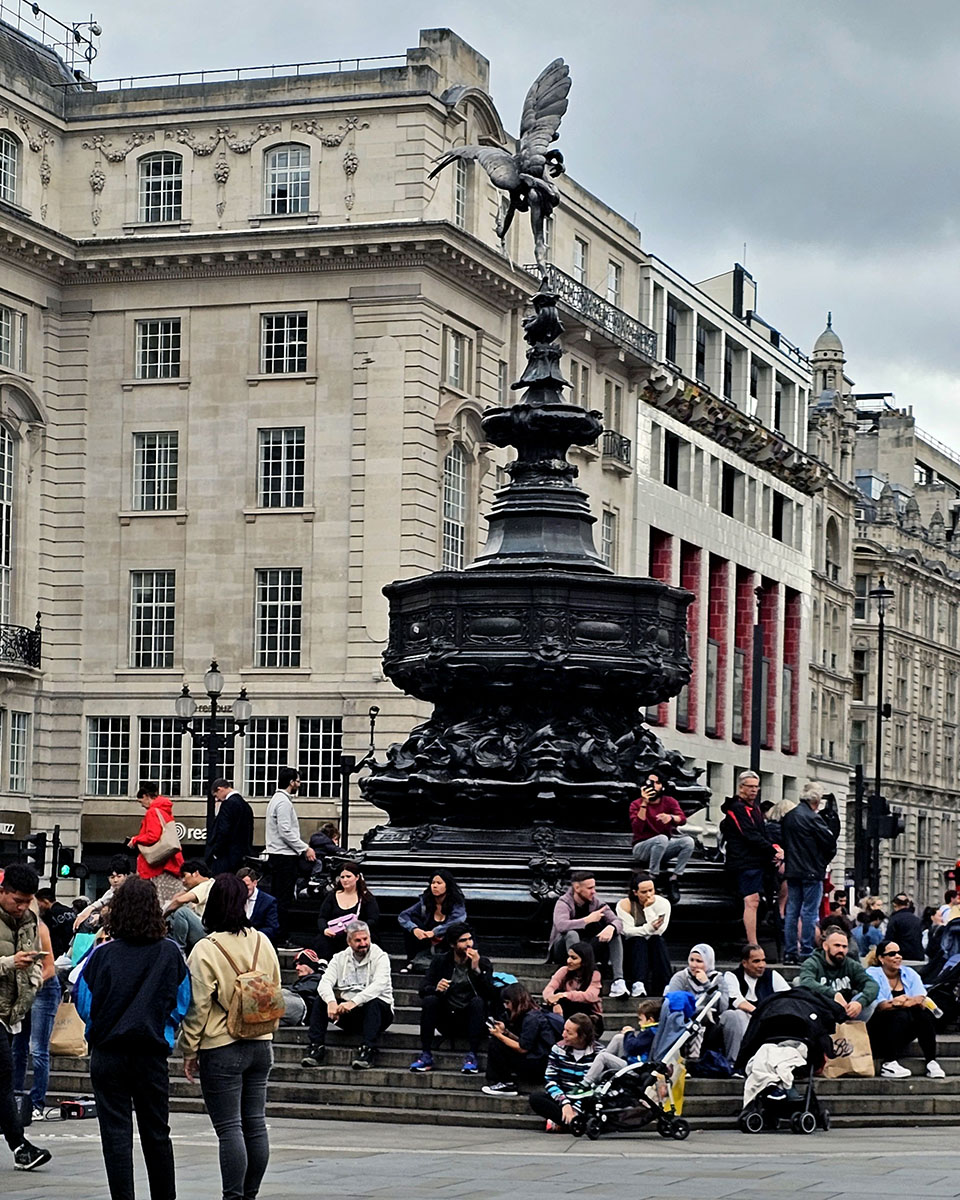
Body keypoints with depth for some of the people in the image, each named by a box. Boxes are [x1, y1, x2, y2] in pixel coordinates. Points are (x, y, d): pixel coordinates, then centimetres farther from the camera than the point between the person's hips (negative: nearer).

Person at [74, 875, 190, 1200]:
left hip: (108, 1054, -2)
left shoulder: (103, 954, -9)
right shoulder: (171, 953, -5)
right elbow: (182, 1003, 3)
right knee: (157, 1133, 14)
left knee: (116, 1133, 2)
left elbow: (83, 1001, -1)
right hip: (152, 1053, 2)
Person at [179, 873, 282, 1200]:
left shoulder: (205, 950, -14)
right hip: (260, 1045, 6)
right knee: (255, 1124, 11)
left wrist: (189, 1052, -3)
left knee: (229, 1128, -4)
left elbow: (197, 1007, -12)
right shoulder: (262, 943, 3)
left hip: (221, 1050, -6)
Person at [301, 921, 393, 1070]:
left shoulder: (380, 957, -5)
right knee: (322, 999, -16)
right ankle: (317, 1048, -20)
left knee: (374, 1002, -35)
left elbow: (379, 985, -23)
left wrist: (353, 1002, -36)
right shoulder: (340, 958, 7)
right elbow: (325, 982, -8)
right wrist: (331, 1002, -31)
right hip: (348, 1014, 3)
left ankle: (368, 1050, -39)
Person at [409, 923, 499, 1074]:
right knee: (429, 1000, -25)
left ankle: (471, 1056, -33)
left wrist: (476, 969, -21)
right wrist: (436, 988, -27)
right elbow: (423, 989, -4)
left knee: (478, 1001, -30)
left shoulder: (483, 963, 3)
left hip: (470, 1020, -1)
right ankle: (426, 1055, -25)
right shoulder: (440, 961, 6)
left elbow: (491, 995, -11)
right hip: (446, 1020, 1)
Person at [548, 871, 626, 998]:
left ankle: (618, 981, -29)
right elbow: (561, 925, -33)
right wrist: (588, 920, -29)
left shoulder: (596, 903, 3)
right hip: (562, 951, -5)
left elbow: (617, 921, -8)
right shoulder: (563, 903, -12)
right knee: (572, 934, -36)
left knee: (615, 933, -14)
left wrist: (611, 927, -33)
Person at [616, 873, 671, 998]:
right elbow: (627, 931, -20)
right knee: (639, 940, -31)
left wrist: (648, 908, -21)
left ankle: (664, 987, -40)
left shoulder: (663, 903, -7)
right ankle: (637, 985, -48)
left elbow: (658, 931, -19)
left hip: (655, 950, 1)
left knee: (657, 939, -29)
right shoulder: (625, 905, -9)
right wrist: (649, 928, -35)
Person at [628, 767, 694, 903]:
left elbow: (683, 819, -14)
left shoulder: (669, 801, 4)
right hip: (642, 849, -4)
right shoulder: (636, 804, -5)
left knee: (688, 841, -22)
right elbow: (637, 829, -21)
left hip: (663, 849, 4)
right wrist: (644, 804, -24)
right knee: (662, 838, -35)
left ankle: (673, 880, -22)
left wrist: (671, 817, -38)